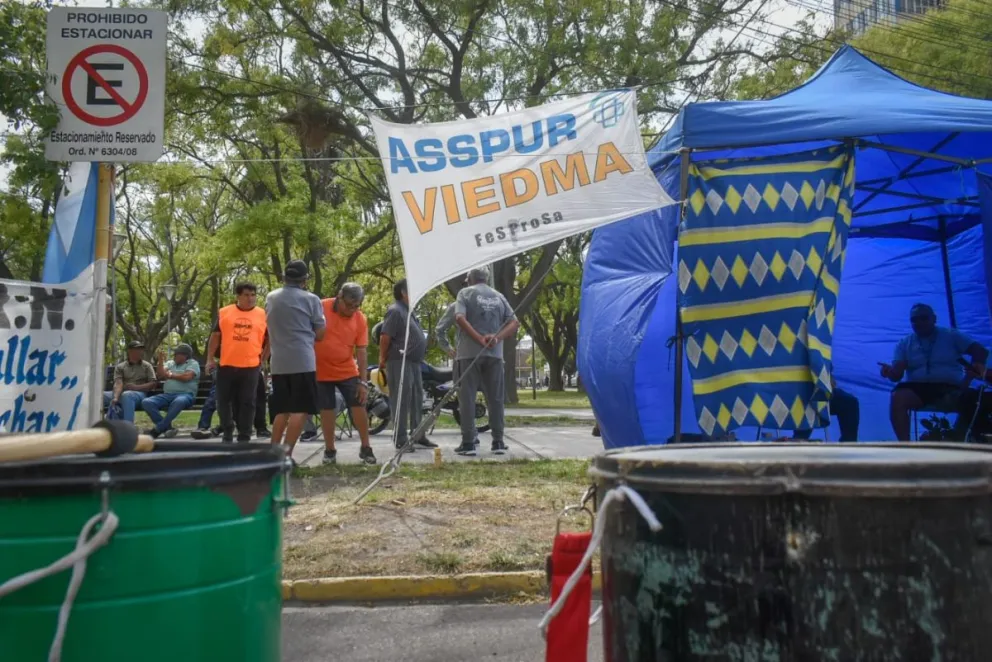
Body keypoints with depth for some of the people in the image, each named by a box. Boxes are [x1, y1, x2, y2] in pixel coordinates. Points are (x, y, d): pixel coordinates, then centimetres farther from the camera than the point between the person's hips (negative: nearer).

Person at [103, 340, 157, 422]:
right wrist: (115, 398, -23)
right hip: (121, 394, 3)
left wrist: (136, 387, -12)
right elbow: (118, 384, -3)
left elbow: (154, 384, 3)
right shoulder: (120, 367, 14)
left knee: (126, 395, -38)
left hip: (139, 394, -2)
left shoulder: (147, 366, 14)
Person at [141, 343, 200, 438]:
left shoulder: (193, 363, 7)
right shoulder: (169, 363, 23)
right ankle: (167, 427, -22)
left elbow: (187, 377, -11)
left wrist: (171, 375, 1)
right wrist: (161, 361, 1)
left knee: (178, 402, -42)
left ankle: (158, 429, -31)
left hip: (185, 394, -5)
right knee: (146, 402, -20)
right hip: (167, 395, 5)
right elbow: (161, 376, 8)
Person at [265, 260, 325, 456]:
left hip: (278, 363, 6)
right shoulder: (310, 299, -2)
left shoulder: (271, 298, 14)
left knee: (281, 410, 15)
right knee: (300, 410, -5)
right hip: (302, 362, -6)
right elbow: (320, 334, 2)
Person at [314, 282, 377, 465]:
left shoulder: (360, 319, -7)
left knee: (359, 406, 0)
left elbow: (362, 351, -6)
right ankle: (329, 450, 17)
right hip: (321, 372, -1)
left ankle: (365, 448, 13)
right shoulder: (320, 308, -13)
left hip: (348, 372, 2)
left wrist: (363, 381, -9)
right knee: (327, 410, 5)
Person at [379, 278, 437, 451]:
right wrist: (383, 359, -14)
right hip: (400, 363, -10)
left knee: (417, 401, 13)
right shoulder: (395, 311, -13)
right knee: (401, 402, -6)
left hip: (414, 362, 10)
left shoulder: (408, 312, 18)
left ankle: (419, 435, 21)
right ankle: (401, 440, -2)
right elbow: (385, 337, -18)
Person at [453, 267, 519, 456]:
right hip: (495, 353, 3)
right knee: (495, 398, 8)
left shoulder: (465, 293, 4)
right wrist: (496, 338, -8)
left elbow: (460, 318, -12)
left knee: (467, 397, 0)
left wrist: (480, 339, -14)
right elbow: (514, 323, 5)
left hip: (469, 353, -3)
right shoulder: (499, 297, 15)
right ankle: (498, 442, 9)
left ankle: (468, 442, -3)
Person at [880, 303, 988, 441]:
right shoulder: (904, 344, 13)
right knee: (897, 397, -32)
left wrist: (978, 365, -21)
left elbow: (980, 350, 3)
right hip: (917, 388, 1)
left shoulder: (951, 335, 11)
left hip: (950, 387, -1)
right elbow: (897, 375, 4)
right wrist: (890, 371, -22)